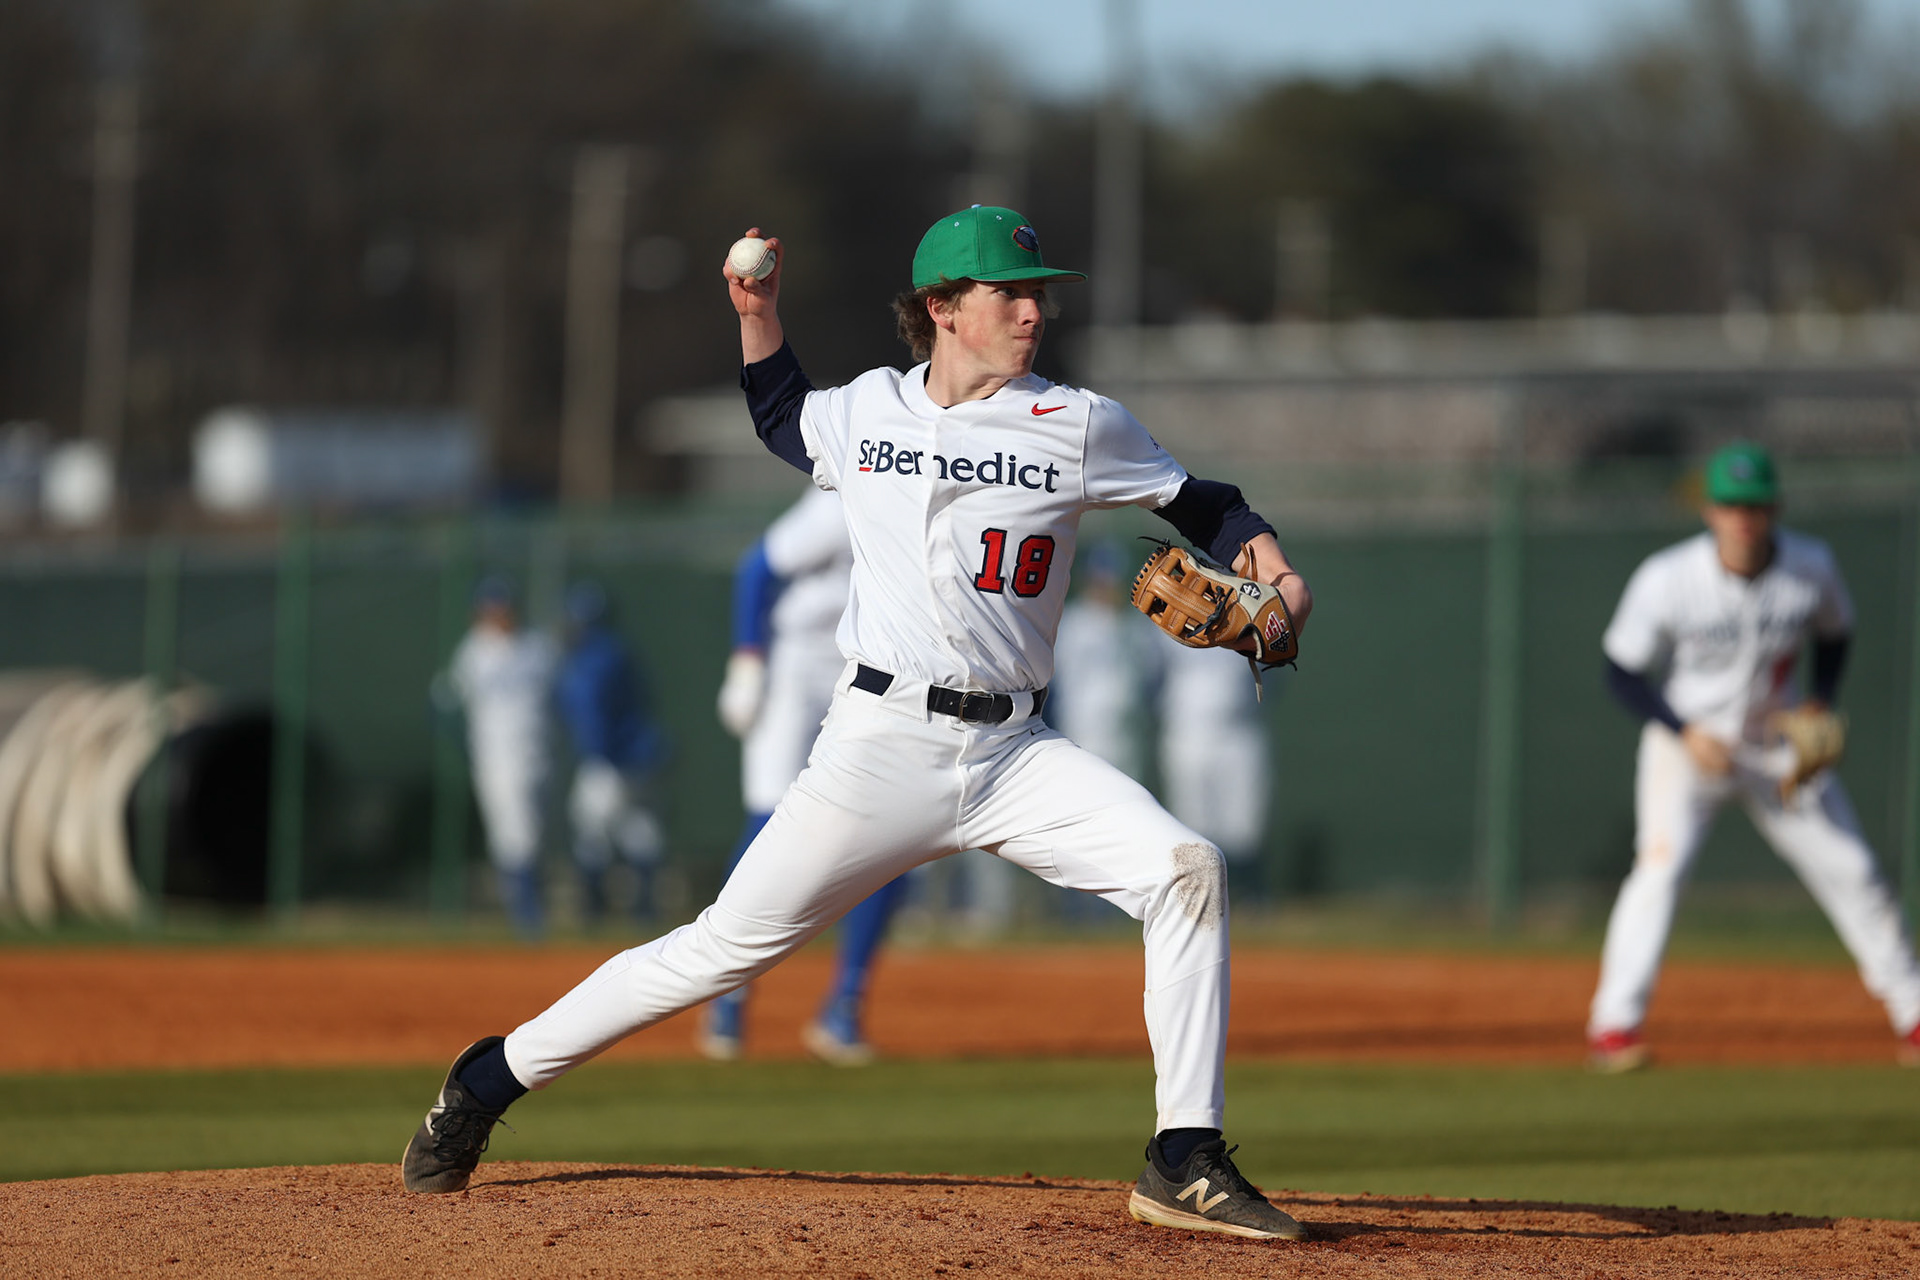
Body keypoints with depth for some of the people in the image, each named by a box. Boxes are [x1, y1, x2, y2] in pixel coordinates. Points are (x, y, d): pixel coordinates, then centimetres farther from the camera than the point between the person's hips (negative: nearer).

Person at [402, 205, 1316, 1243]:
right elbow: (781, 421, 28)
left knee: (1186, 870, -19)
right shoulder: (862, 413, 6)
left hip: (1014, 756, 1)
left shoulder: (1076, 427, 1)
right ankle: (493, 1077, 11)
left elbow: (1198, 504, 7)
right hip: (880, 747, -1)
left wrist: (1271, 567, -12)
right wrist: (759, 317, 15)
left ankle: (1186, 1164, -13)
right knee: (729, 945, -4)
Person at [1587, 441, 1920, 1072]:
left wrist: (1821, 704, -8)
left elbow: (1834, 632, 8)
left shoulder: (1812, 566, -13)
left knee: (1853, 872, 4)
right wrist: (1685, 733, -22)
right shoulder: (1667, 580, -22)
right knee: (1661, 864, -23)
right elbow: (1622, 671, -12)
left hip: (1779, 750, 3)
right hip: (1686, 743, -3)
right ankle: (1614, 1025, -22)